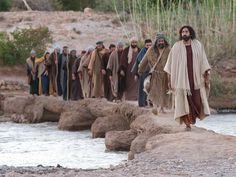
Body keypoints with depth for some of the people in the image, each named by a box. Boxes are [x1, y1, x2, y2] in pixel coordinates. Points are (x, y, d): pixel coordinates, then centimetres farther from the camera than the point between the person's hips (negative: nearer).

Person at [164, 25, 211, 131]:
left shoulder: (198, 45, 5)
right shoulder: (177, 47, 2)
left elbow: (203, 61, 4)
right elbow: (171, 63, 5)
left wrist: (206, 75, -5)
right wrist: (170, 79, 2)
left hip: (196, 77, 1)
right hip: (181, 77, -1)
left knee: (197, 100, -3)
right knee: (184, 100, -5)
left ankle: (193, 114, 28)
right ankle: (187, 124, -1)